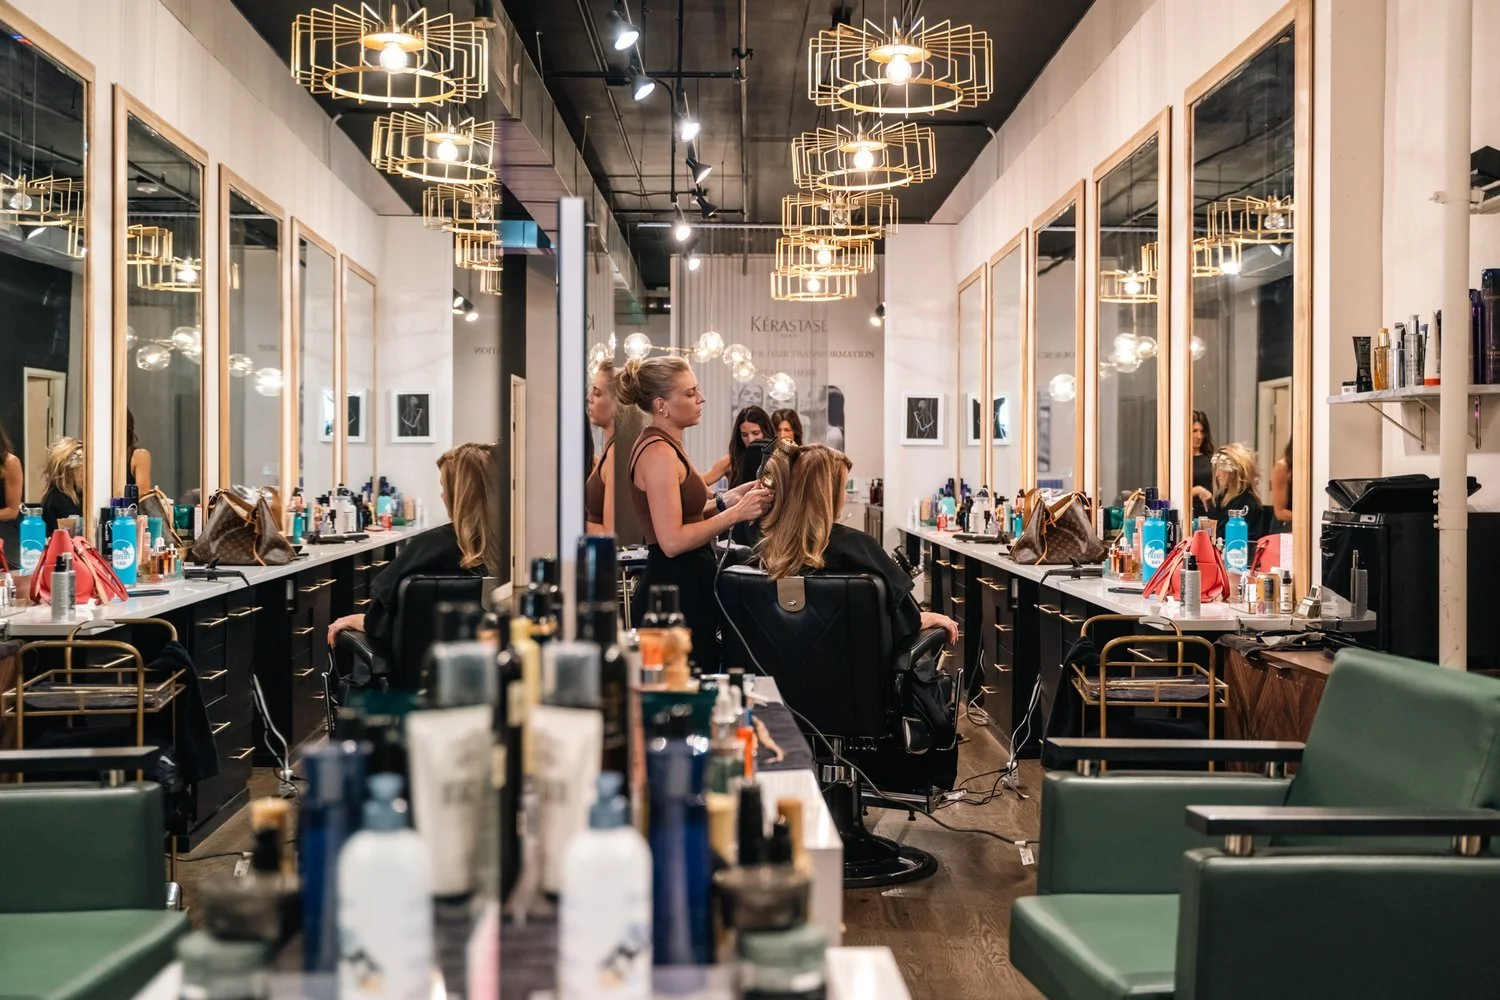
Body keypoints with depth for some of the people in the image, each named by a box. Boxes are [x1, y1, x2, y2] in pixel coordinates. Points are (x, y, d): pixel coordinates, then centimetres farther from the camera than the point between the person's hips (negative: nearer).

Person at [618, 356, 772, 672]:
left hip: (686, 585, 10)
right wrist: (736, 513, -18)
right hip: (678, 590, -10)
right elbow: (672, 541, -22)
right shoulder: (659, 453, -17)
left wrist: (726, 499, 8)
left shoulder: (662, 446, 14)